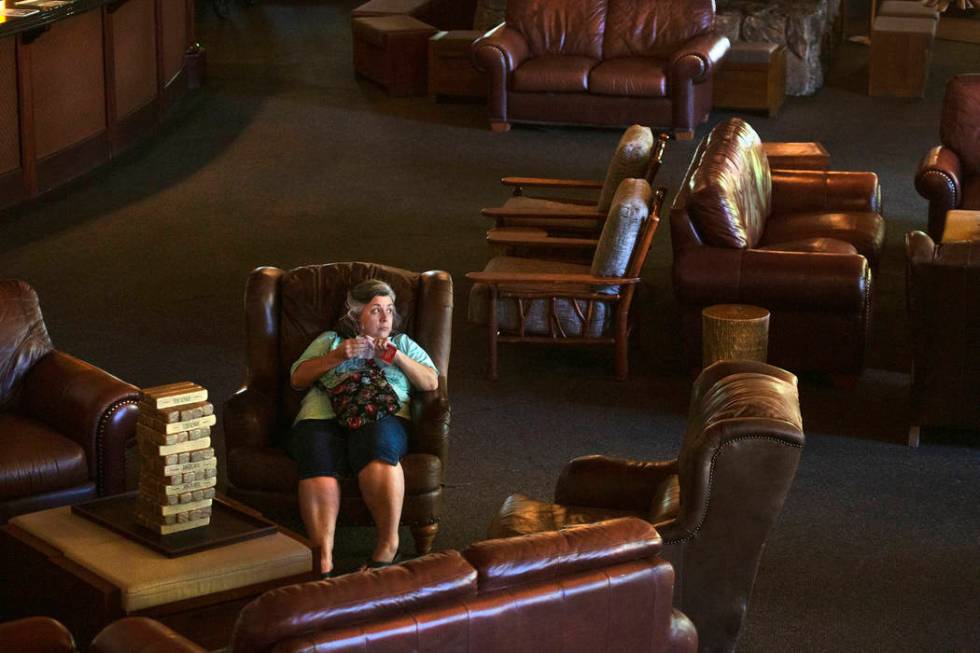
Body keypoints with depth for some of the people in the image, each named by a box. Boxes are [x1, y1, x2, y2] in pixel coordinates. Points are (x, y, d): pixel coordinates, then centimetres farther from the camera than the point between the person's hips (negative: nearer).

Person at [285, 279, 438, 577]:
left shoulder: (402, 343, 31)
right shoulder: (330, 340, 29)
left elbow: (431, 382, 17)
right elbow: (297, 378, 16)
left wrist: (397, 357, 3)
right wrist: (338, 356, 4)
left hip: (383, 416, 0)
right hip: (323, 417, 0)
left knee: (377, 452, -39)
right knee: (319, 465, -35)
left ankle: (388, 544, -33)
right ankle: (323, 560, -41)